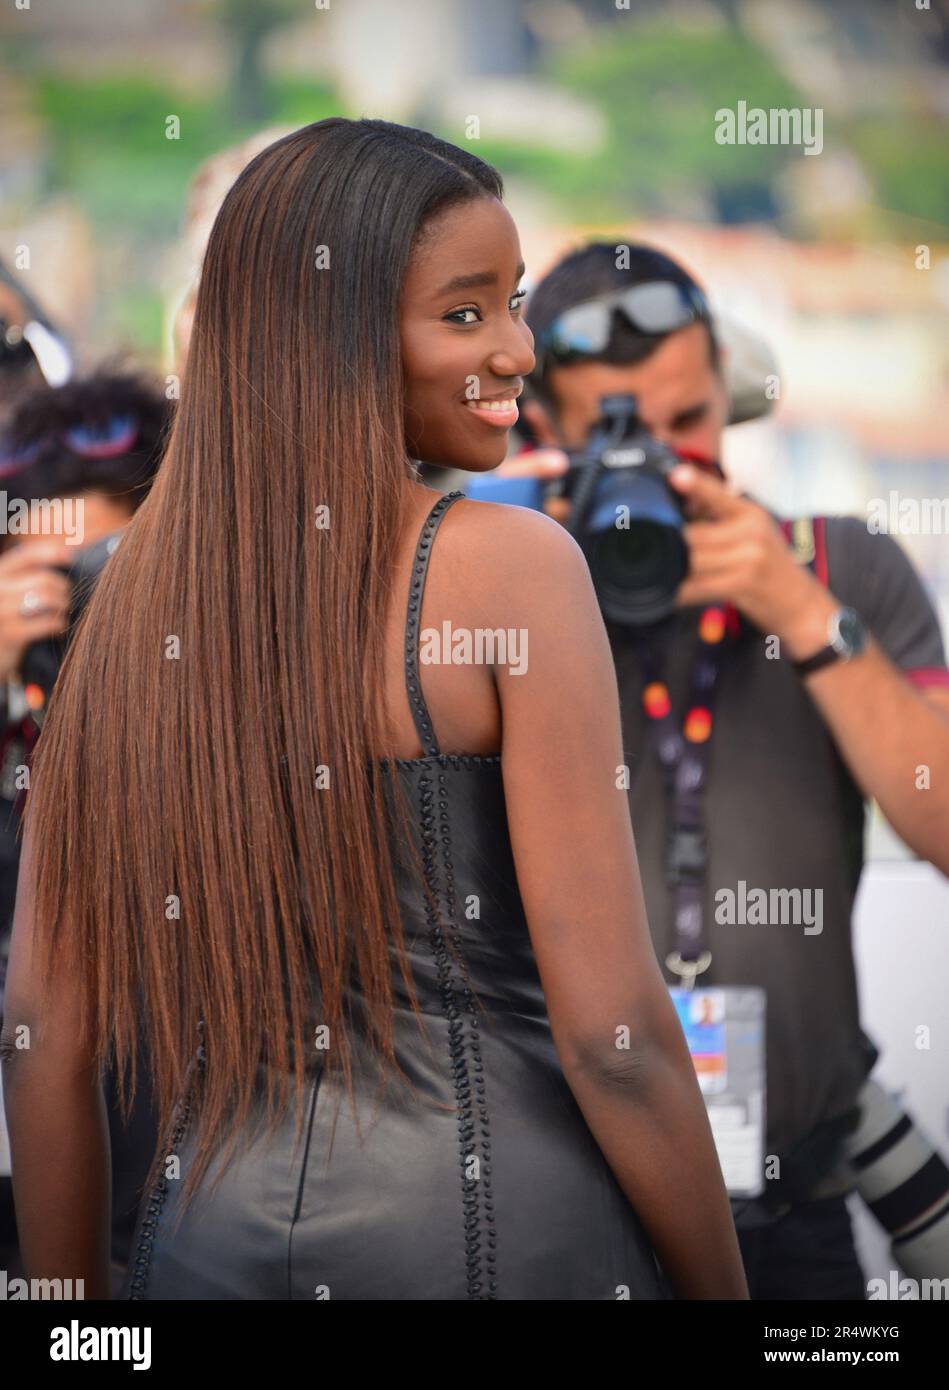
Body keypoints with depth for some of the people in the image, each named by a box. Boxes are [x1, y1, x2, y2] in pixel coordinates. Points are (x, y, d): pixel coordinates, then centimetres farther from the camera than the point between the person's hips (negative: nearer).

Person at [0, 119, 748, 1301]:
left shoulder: (132, 592, 2)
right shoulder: (514, 566, -12)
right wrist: (722, 1284, -4)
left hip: (213, 1231, 4)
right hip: (505, 1230, -4)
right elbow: (612, 1029, -15)